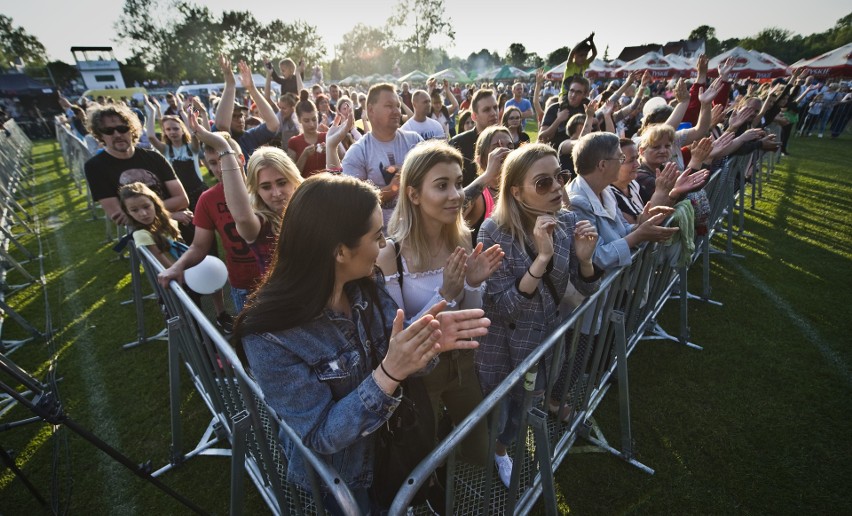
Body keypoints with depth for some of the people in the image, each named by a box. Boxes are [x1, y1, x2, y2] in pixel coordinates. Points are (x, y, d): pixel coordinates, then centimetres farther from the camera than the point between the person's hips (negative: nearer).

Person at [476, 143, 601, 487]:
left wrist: (585, 258, -25)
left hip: (545, 339, 4)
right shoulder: (495, 232, -25)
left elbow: (588, 290, -3)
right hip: (502, 348, -4)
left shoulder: (569, 223, -11)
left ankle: (501, 449, 59)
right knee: (497, 410, 20)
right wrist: (542, 256, -37)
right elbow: (503, 308, -28)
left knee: (523, 404, 26)